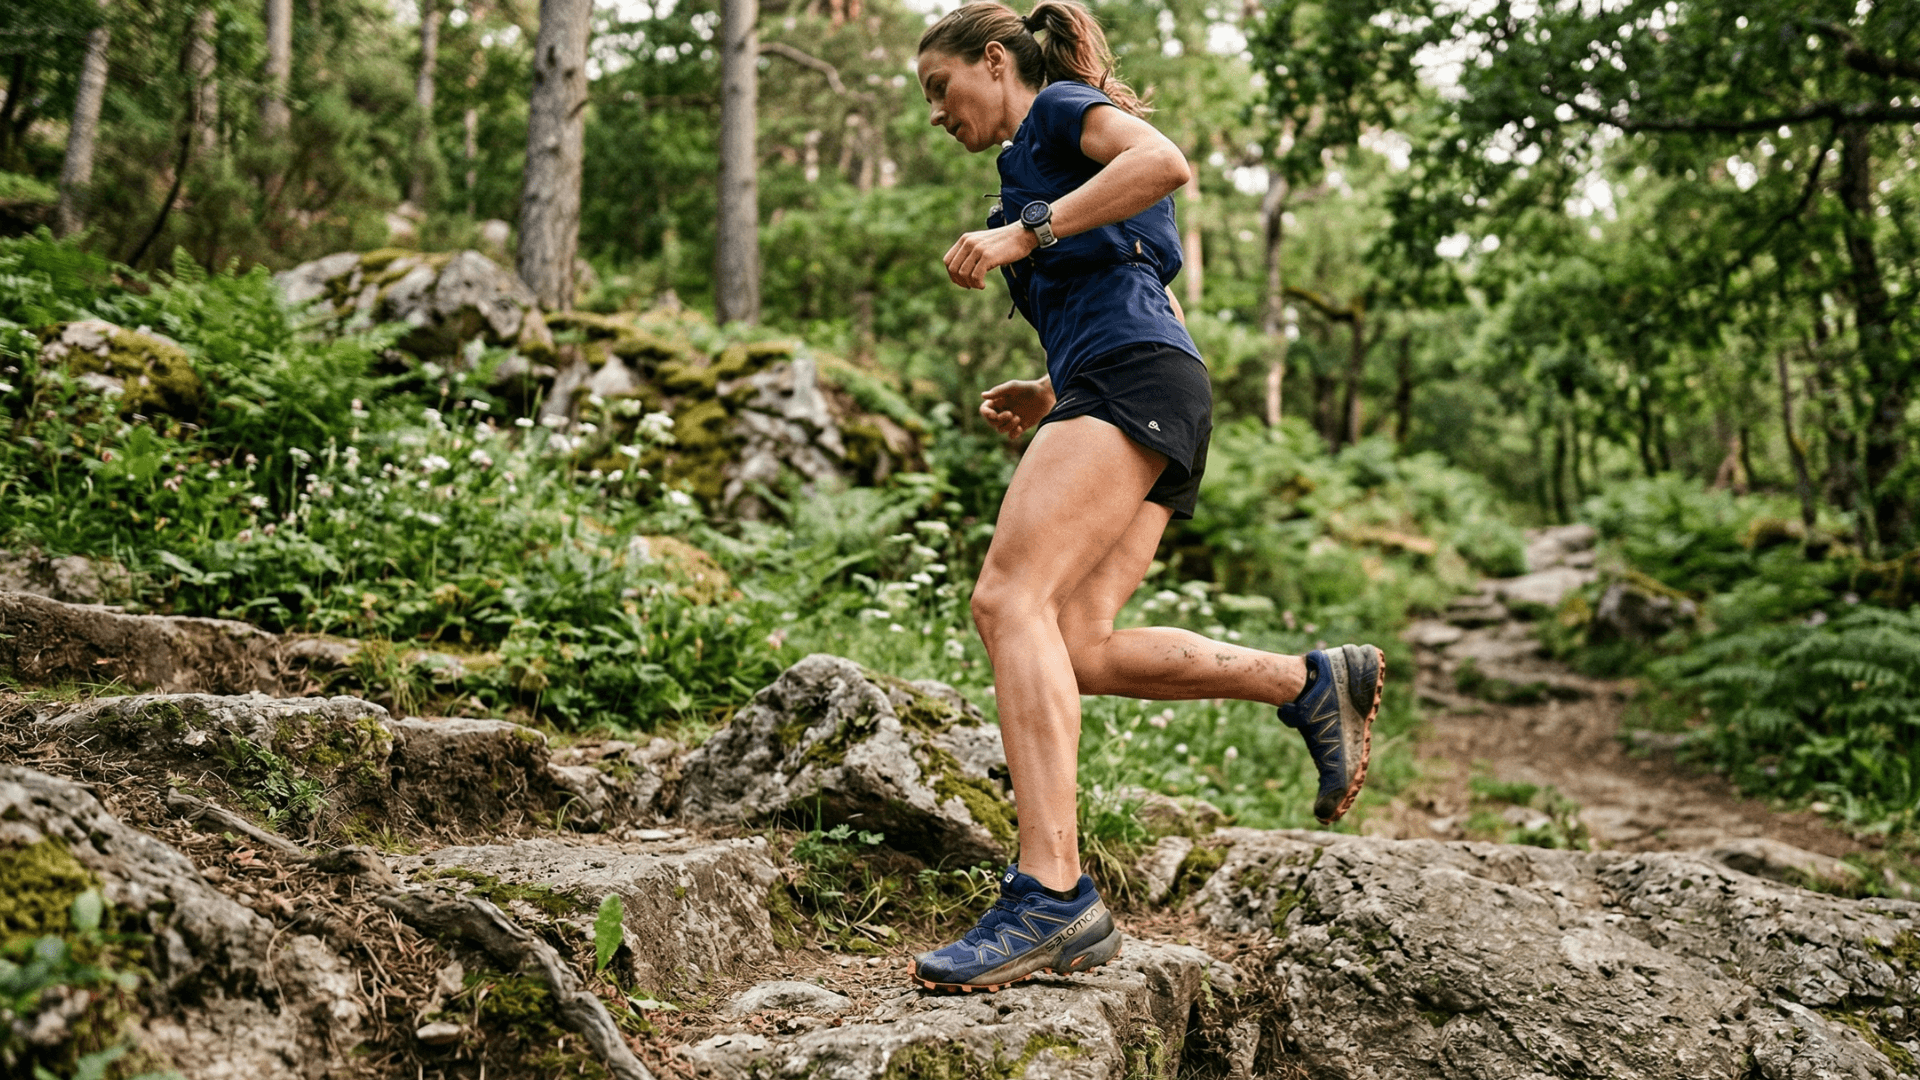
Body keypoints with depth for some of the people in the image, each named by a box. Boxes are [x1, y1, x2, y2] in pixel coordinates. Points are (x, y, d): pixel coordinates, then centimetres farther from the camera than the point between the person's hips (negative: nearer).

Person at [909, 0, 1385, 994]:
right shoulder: (1039, 168, 35)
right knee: (1076, 647, -5)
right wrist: (1052, 394, 21)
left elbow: (1164, 161, -12)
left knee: (1009, 598, -23)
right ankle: (1313, 683, -2)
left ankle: (1051, 892, -33)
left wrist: (1024, 233, -14)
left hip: (1131, 374, -9)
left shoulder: (1062, 109, 11)